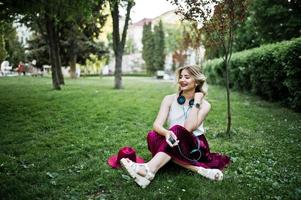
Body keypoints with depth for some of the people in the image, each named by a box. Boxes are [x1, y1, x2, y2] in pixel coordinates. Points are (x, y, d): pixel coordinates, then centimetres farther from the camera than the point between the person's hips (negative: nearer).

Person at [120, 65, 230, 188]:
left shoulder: (204, 105, -4)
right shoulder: (170, 99, 0)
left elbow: (188, 128, -21)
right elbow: (157, 124, -14)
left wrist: (197, 102, -16)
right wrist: (166, 133, -37)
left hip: (196, 147, -2)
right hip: (175, 146, 3)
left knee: (177, 129, -33)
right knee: (152, 136, -29)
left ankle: (149, 169, -47)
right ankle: (199, 169, -36)